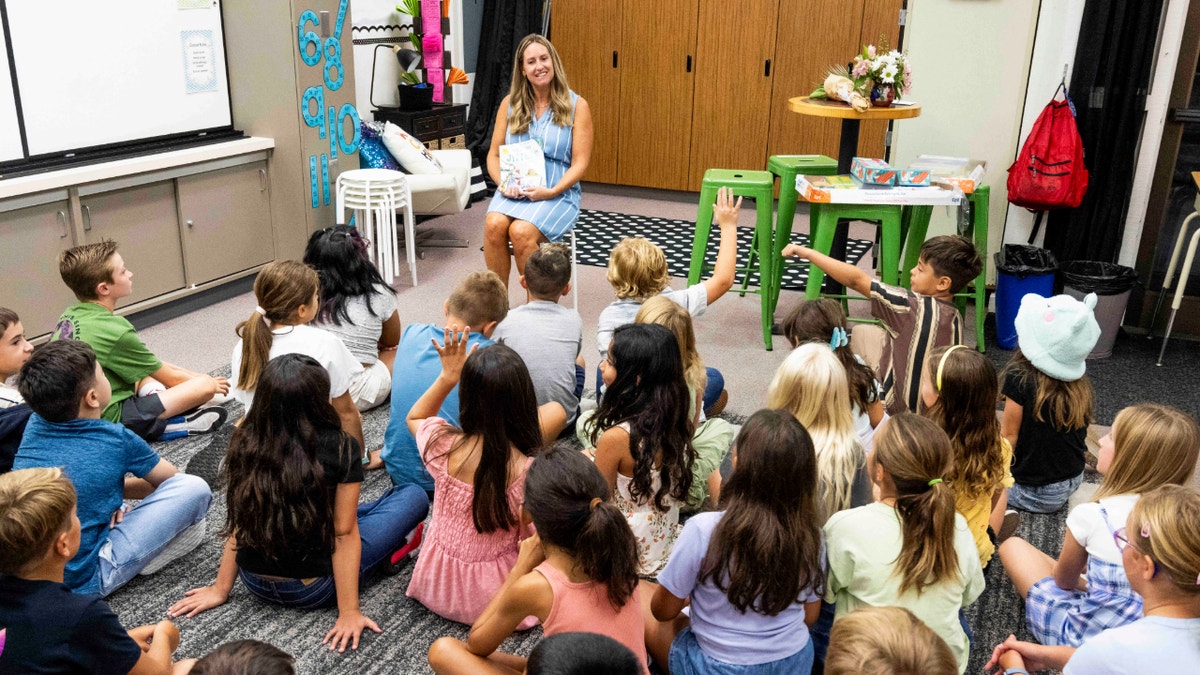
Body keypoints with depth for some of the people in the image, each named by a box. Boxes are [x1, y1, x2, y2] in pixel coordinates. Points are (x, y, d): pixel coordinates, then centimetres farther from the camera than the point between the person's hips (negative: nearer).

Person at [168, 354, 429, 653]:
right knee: (414, 496, 5)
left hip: (256, 583, 5)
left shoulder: (246, 443, -8)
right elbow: (344, 534, -17)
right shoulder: (341, 448, -19)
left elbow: (238, 522, -1)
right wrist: (349, 612, -12)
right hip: (311, 590, -5)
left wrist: (221, 588, 10)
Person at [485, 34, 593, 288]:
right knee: (494, 224, -29)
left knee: (521, 231, -32)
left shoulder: (576, 106, 1)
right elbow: (494, 154, 11)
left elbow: (580, 164, -3)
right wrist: (503, 184, -10)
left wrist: (552, 191, -18)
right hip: (513, 191, 3)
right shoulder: (510, 104, 10)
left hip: (558, 193, -3)